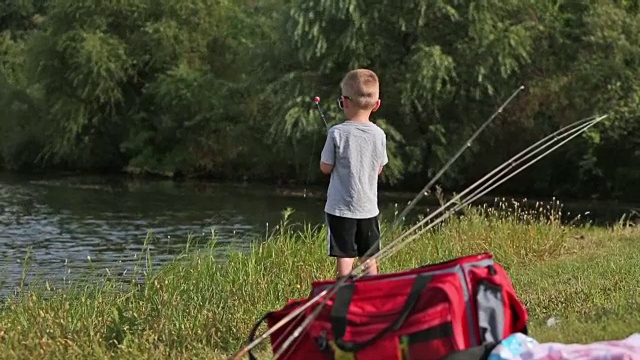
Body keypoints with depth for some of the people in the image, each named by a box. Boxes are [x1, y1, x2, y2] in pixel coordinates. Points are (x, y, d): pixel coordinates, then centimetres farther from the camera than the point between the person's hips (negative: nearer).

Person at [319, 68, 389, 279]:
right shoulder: (379, 134, -1)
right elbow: (379, 169, 10)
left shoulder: (337, 133, -13)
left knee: (344, 259, -2)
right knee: (369, 259, 12)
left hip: (341, 207, -4)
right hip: (369, 208, 4)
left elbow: (326, 167, -5)